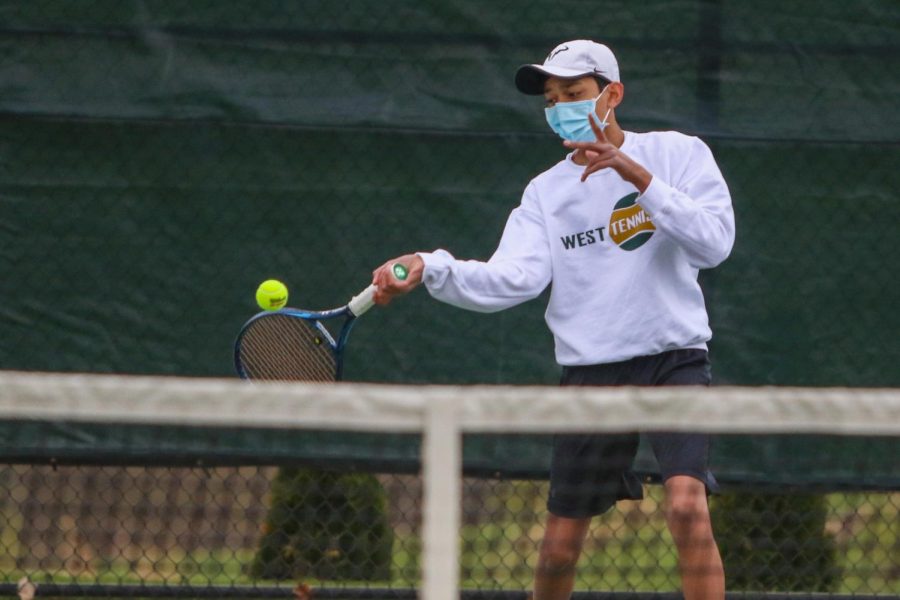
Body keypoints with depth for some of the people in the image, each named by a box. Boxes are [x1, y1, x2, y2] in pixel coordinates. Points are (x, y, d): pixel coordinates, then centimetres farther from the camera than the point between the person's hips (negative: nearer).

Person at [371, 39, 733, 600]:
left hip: (673, 359, -3)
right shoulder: (547, 191, 8)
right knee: (560, 548, 5)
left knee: (687, 507, -25)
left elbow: (713, 242, -16)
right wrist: (430, 269, -24)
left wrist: (636, 175, -24)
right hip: (591, 373, 3)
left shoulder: (677, 154, -1)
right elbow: (514, 278, -8)